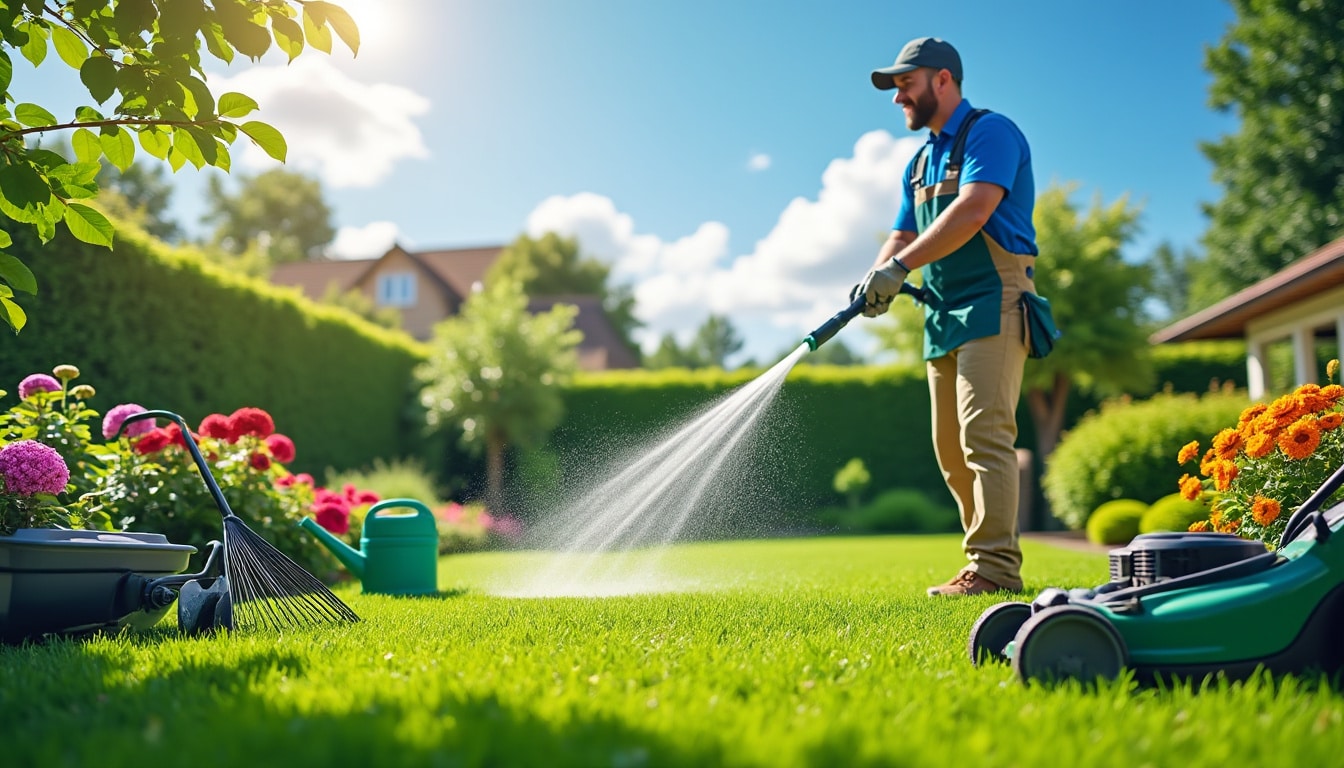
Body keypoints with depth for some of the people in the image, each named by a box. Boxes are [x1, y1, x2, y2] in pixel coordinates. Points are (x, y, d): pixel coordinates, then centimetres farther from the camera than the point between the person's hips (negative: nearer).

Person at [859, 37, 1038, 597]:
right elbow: (902, 236, 14)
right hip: (943, 316, 9)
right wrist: (876, 281, -7)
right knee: (951, 449, 8)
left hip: (992, 306, -9)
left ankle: (995, 568, -14)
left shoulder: (990, 132, -5)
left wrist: (900, 267, -21)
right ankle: (985, 562, 14)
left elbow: (972, 211, -20)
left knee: (984, 436, -15)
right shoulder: (919, 163, 22)